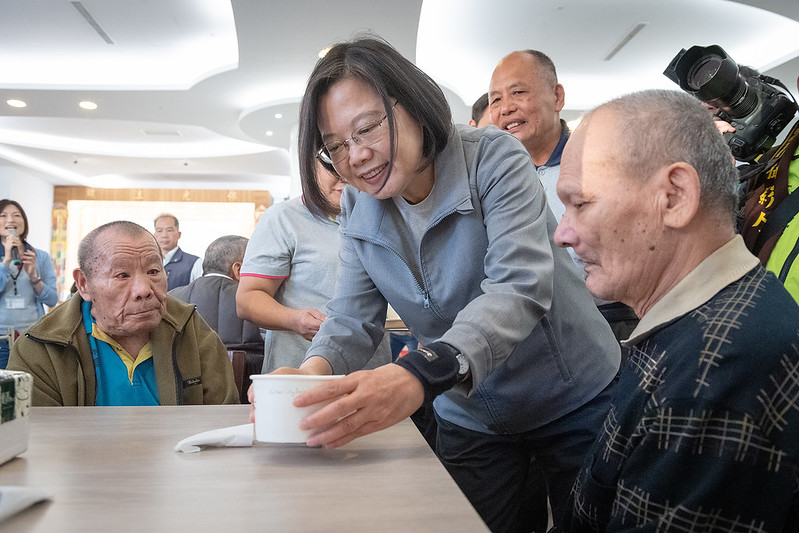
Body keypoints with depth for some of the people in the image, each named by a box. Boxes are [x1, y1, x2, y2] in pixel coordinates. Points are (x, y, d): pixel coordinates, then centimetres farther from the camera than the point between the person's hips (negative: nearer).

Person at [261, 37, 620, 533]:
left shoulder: (494, 157, -22)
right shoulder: (358, 208, -4)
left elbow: (519, 287, -34)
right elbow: (353, 318, -6)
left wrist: (420, 374, -49)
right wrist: (315, 370, -29)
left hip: (575, 400, -3)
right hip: (471, 418, 4)